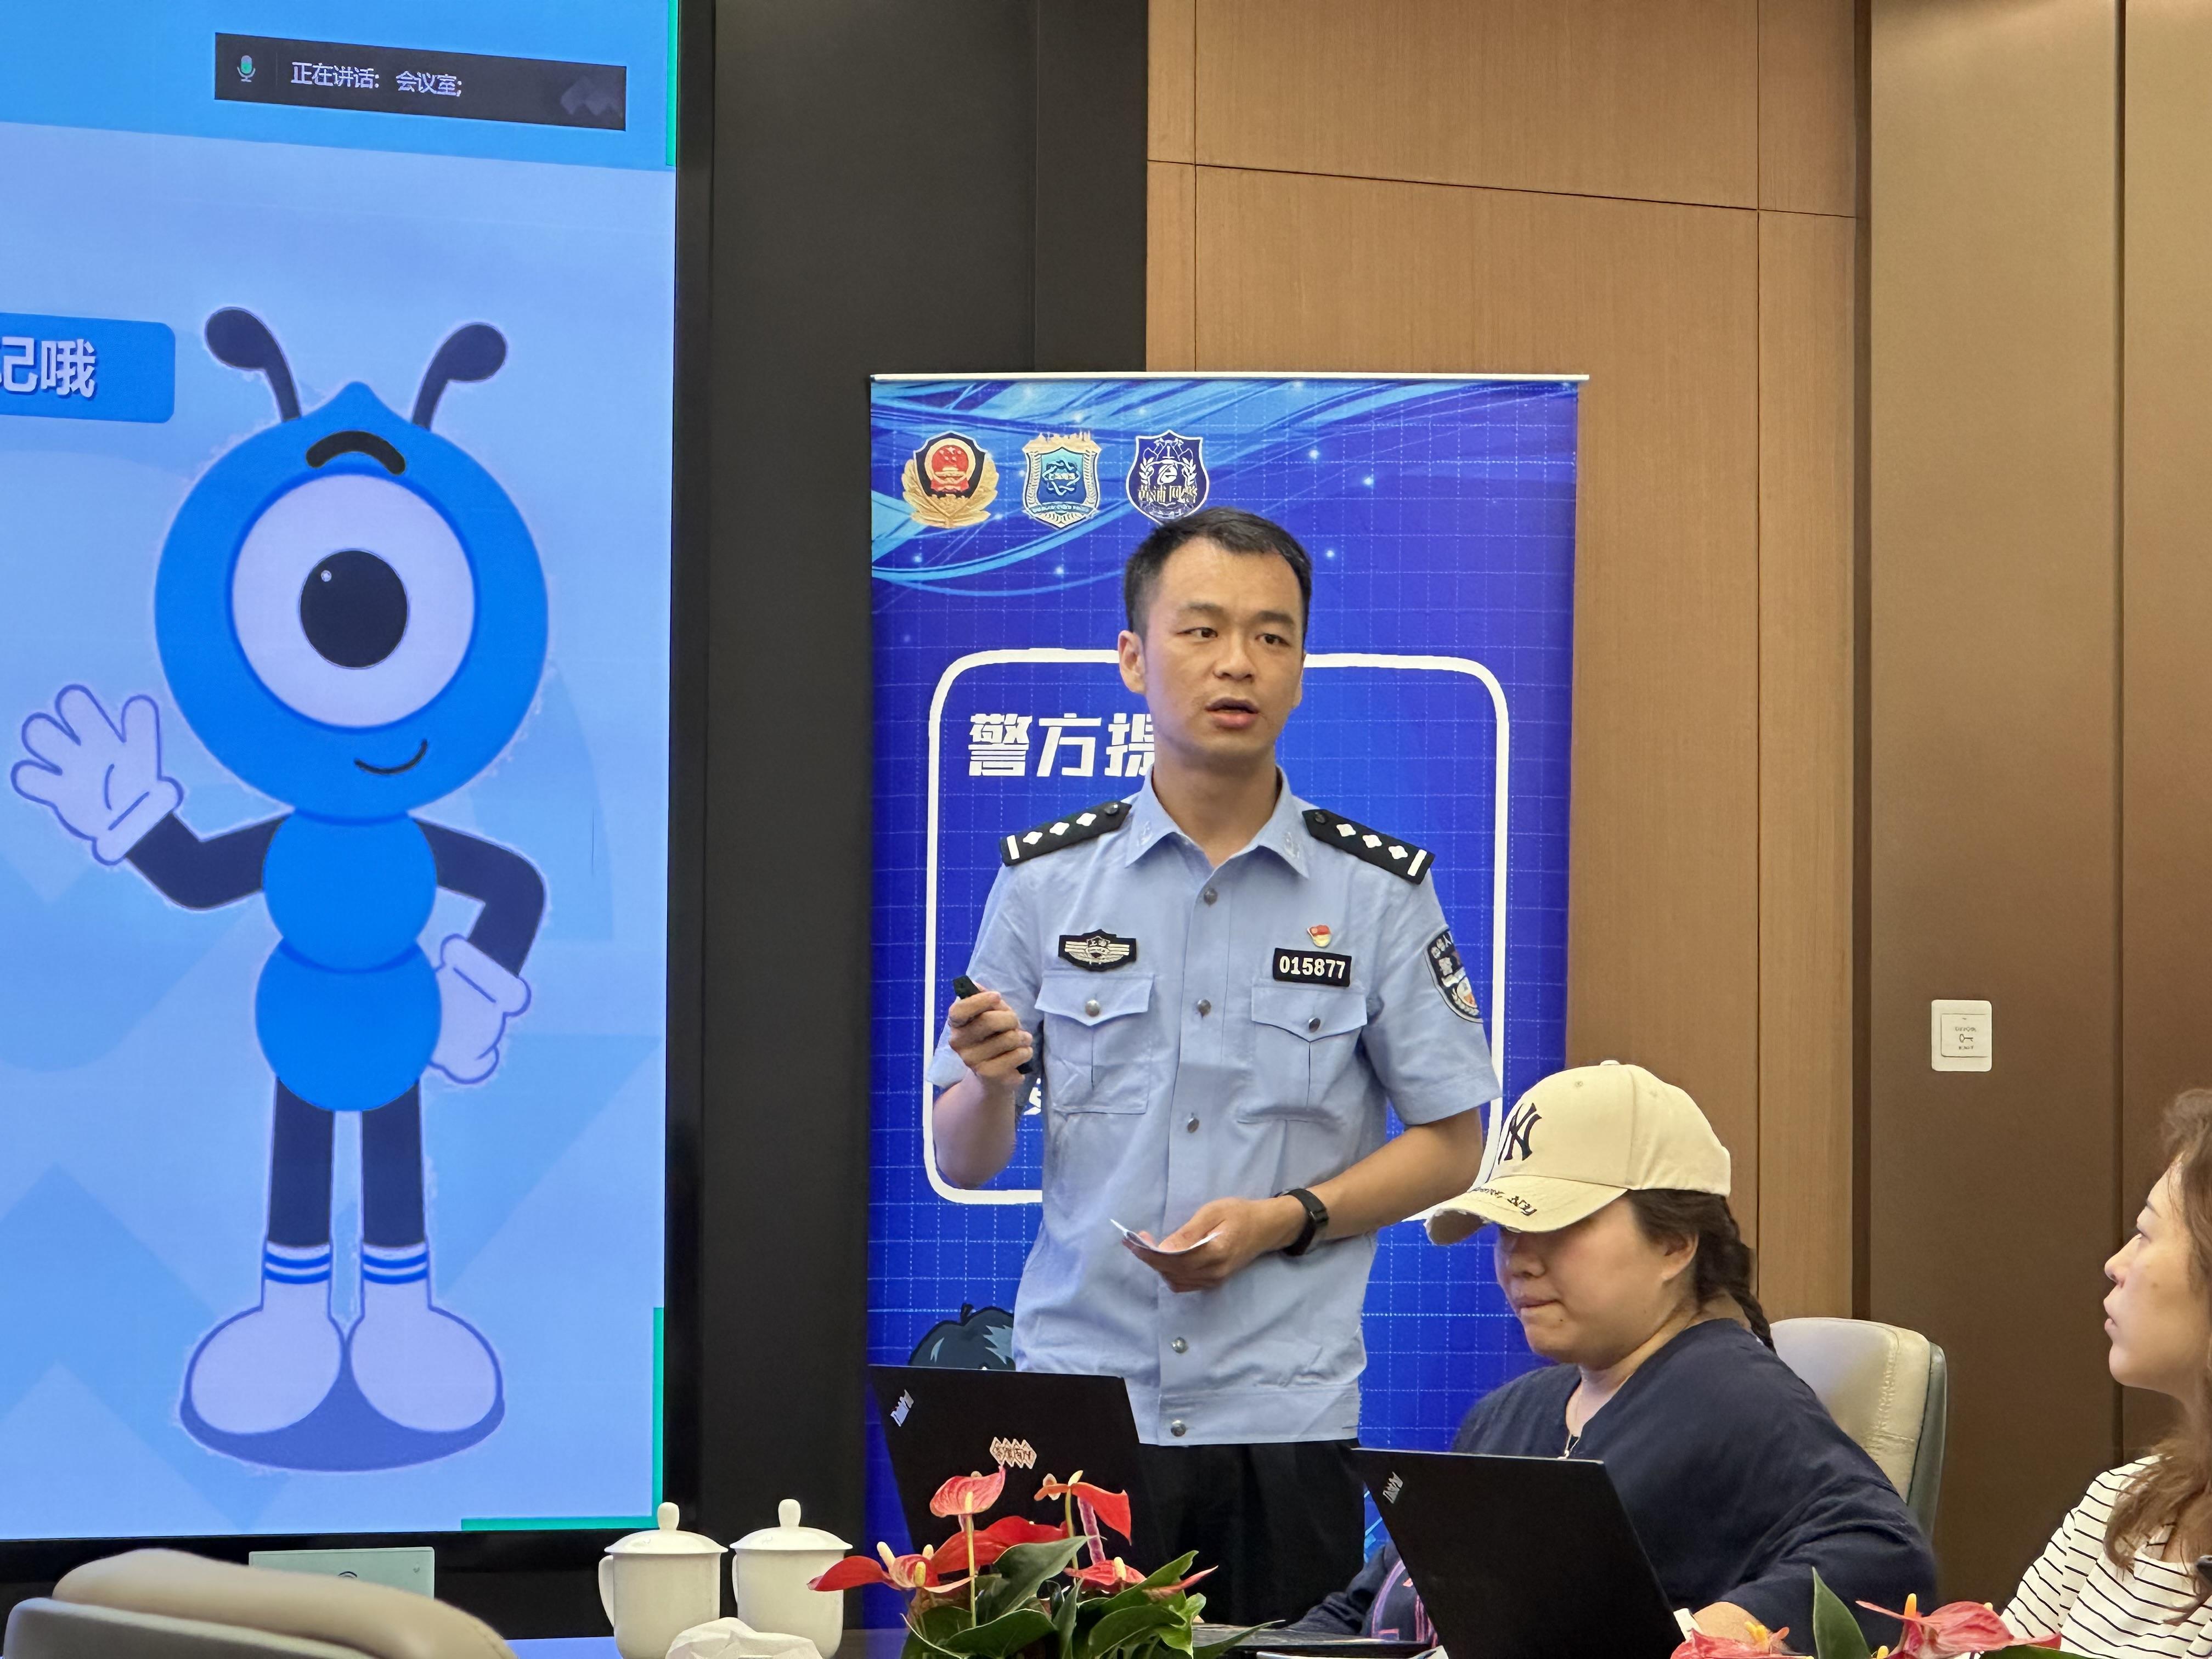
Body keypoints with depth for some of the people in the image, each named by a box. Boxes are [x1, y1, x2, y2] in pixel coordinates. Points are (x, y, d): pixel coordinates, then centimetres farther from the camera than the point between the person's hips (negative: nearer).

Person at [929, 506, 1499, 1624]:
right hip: (1078, 1397, 1)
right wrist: (989, 1079, -13)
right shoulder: (1045, 881, 6)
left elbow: (1450, 1147, 6)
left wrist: (1284, 1219, -8)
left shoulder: (1377, 892, 4)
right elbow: (963, 1162, 9)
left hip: (1282, 1416, 0)